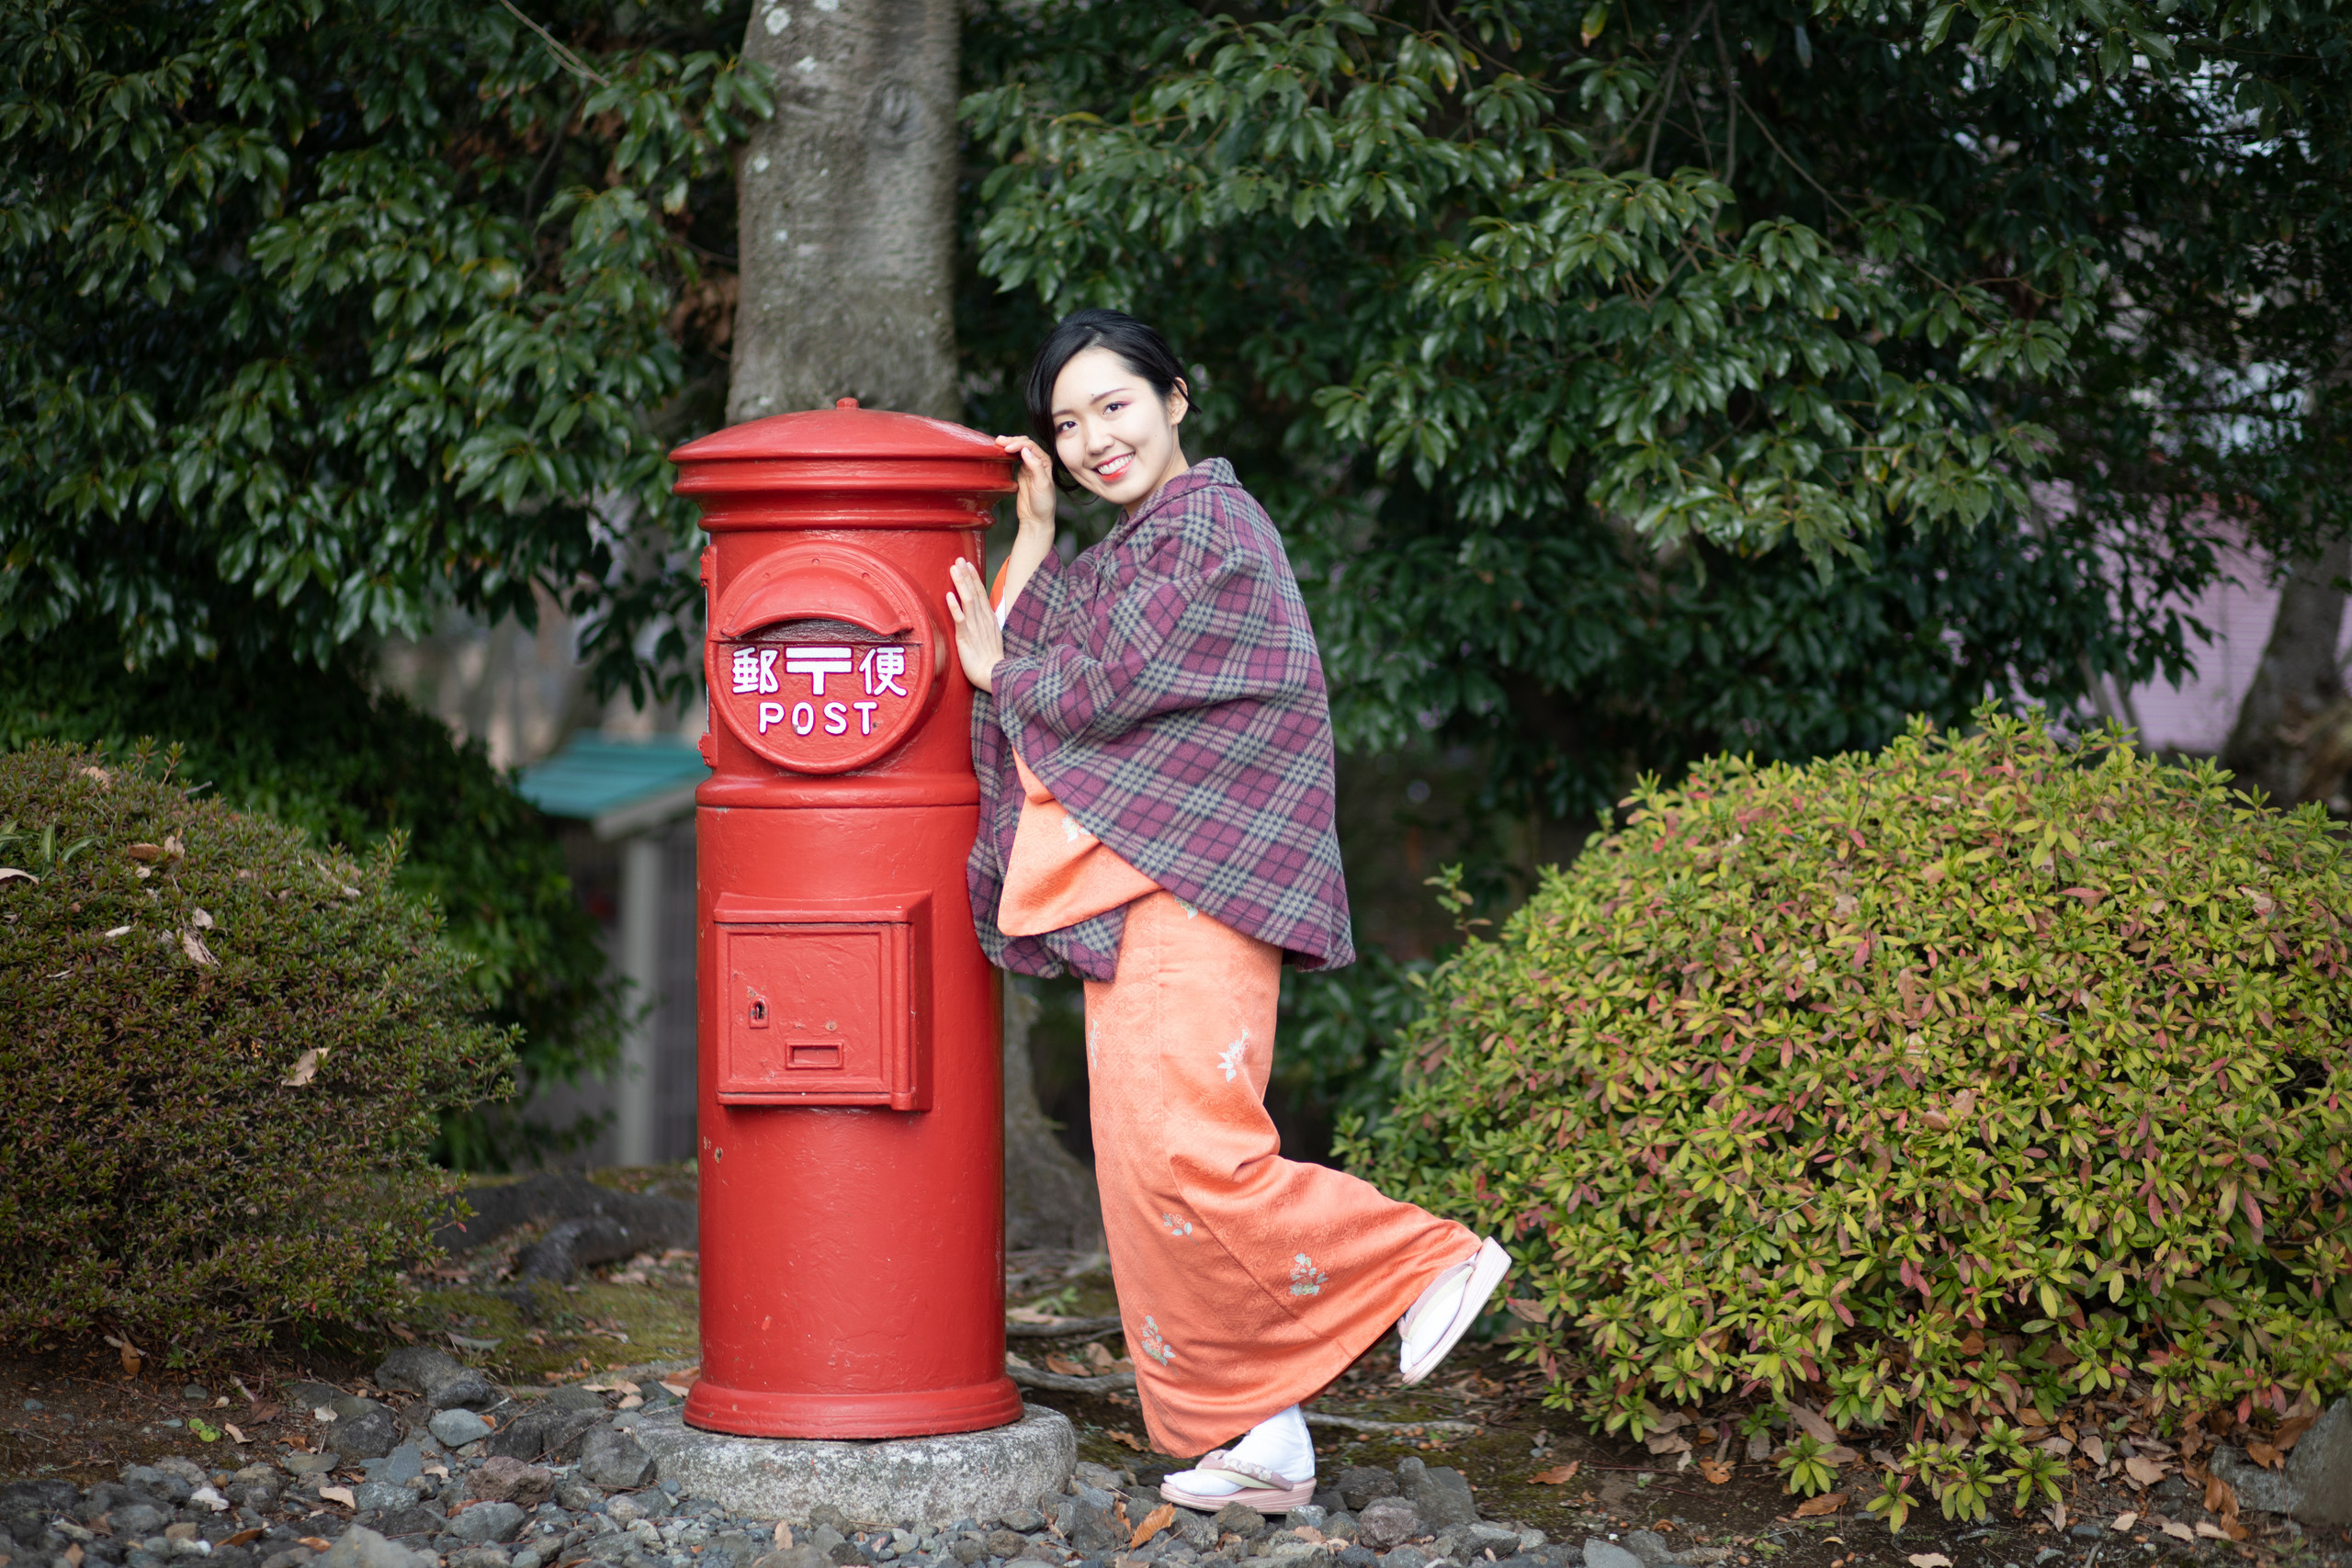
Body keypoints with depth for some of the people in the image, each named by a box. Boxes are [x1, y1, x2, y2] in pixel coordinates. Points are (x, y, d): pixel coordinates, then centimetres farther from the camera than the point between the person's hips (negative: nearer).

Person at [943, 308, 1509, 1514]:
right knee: (1144, 1164, 5)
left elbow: (1102, 687, -13)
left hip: (1195, 883, -10)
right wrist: (1034, 527, 14)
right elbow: (1023, 650, 16)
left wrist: (994, 669, 5)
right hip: (1132, 893, 10)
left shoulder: (1204, 523, -9)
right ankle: (1251, 1436, 8)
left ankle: (1430, 1261, -4)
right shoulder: (1120, 548, 22)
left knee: (1185, 1149, -19)